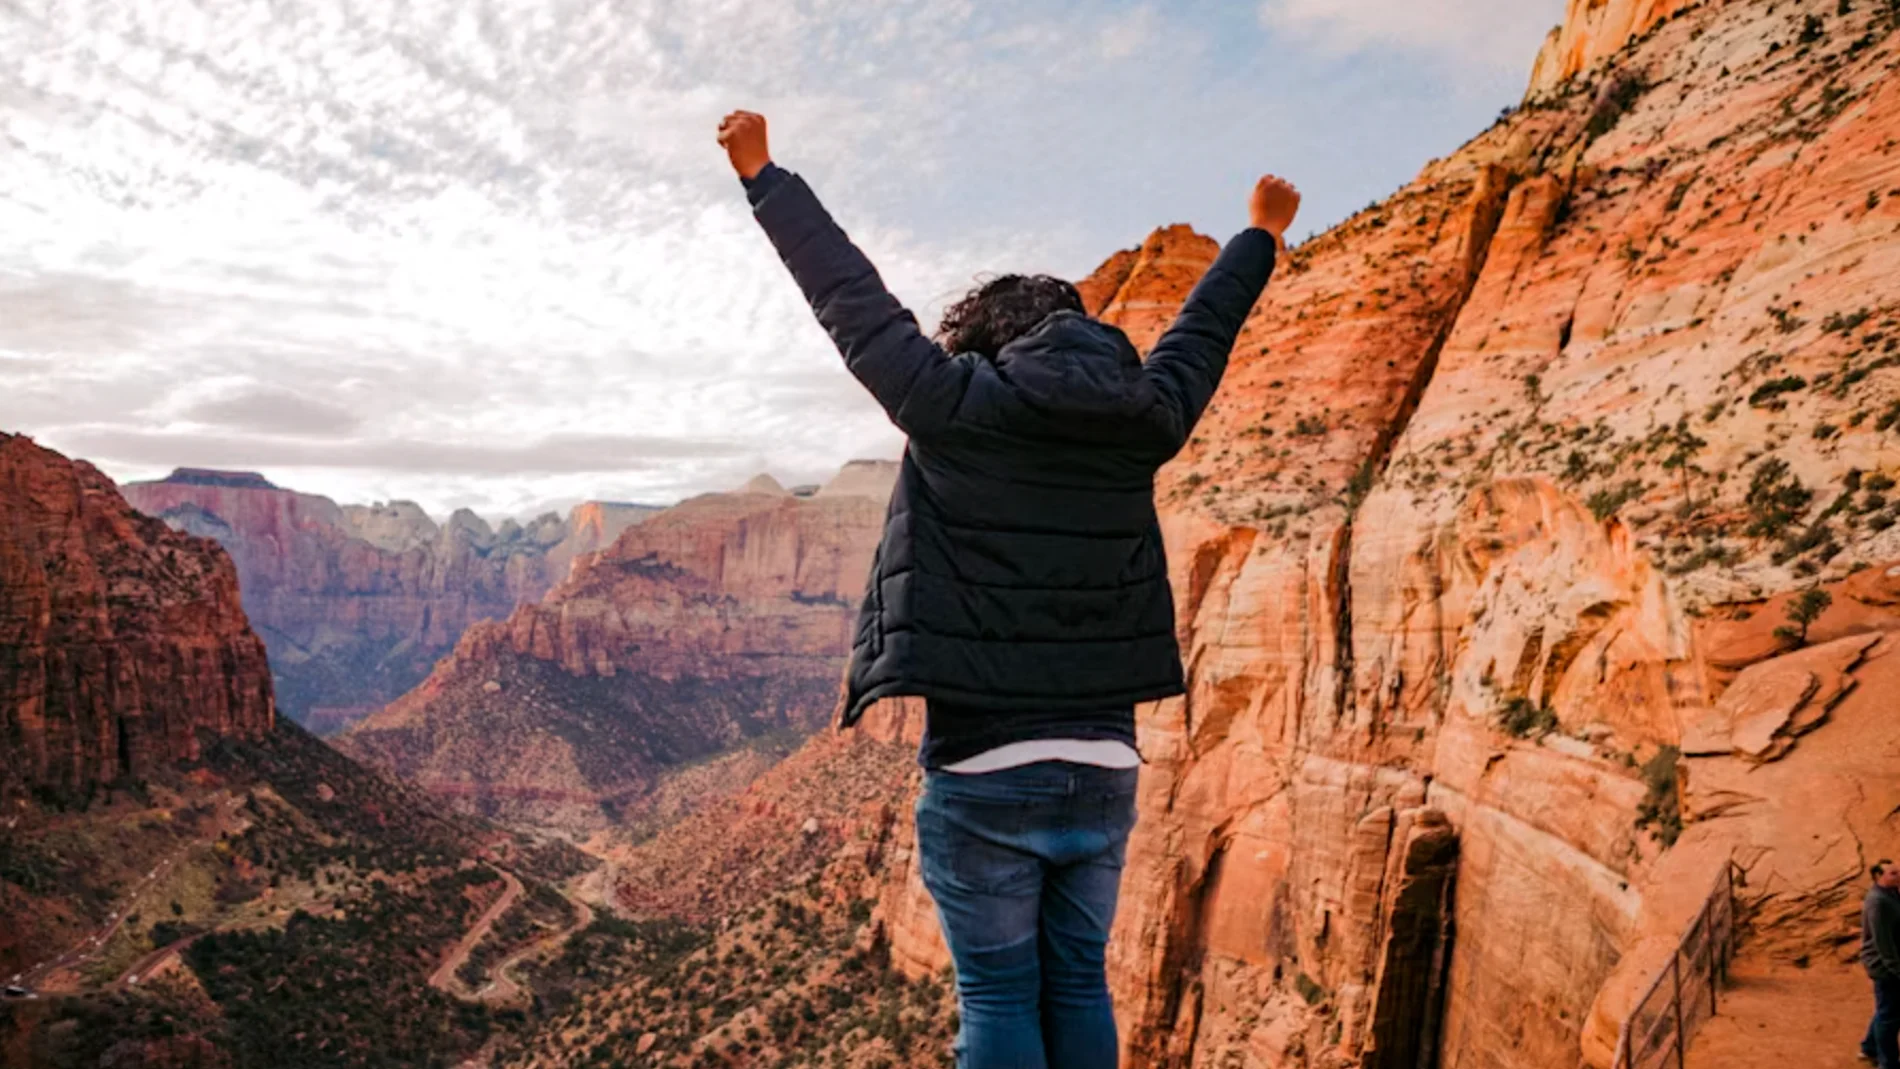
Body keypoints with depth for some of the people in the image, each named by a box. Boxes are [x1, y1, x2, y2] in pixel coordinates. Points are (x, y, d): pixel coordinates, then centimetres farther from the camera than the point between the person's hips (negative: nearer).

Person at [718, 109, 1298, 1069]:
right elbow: (1203, 328, 21)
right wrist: (1263, 235, 40)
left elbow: (851, 298, 0)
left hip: (983, 776, -4)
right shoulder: (1141, 422, 4)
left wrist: (761, 175, 12)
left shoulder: (955, 407, -8)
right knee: (1079, 984, 16)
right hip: (1104, 772, 5)